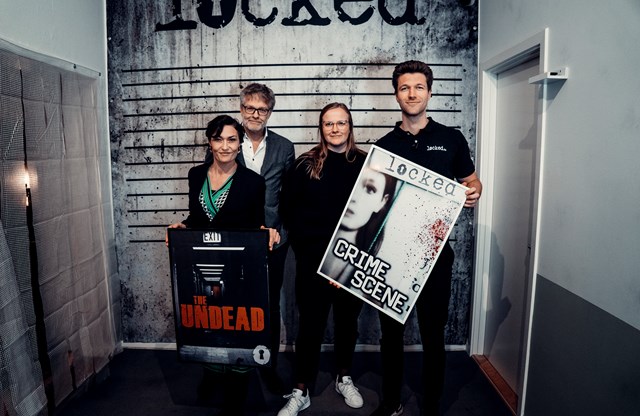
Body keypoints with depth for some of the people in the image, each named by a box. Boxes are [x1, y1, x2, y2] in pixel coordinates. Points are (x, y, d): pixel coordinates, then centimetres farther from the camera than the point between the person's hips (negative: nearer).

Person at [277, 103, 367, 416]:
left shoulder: (365, 163, 1)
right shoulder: (305, 164, -1)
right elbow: (289, 210, -2)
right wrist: (307, 246, -8)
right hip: (313, 260, -1)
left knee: (347, 320, 17)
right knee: (310, 324, 7)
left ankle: (344, 379, 37)